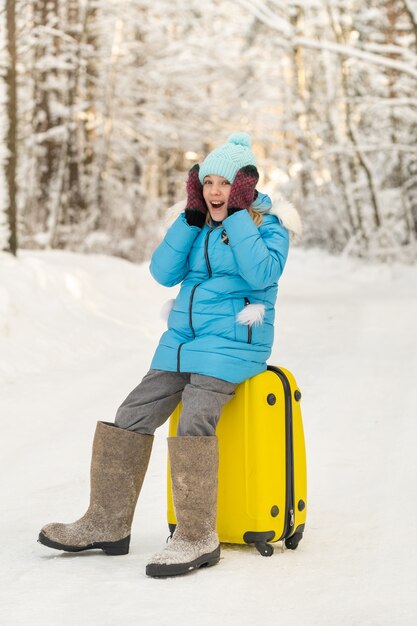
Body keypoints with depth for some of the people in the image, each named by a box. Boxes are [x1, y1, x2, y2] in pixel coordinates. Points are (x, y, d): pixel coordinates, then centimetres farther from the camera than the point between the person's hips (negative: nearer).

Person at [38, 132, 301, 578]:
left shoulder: (266, 223, -1)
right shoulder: (200, 226, 15)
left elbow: (262, 273, -20)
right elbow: (163, 273, 3)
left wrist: (237, 214, -15)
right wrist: (192, 215, -3)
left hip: (232, 342, -7)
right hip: (183, 339, 7)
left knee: (194, 420, -27)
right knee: (133, 416, -2)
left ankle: (198, 537, -24)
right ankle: (108, 523, 6)